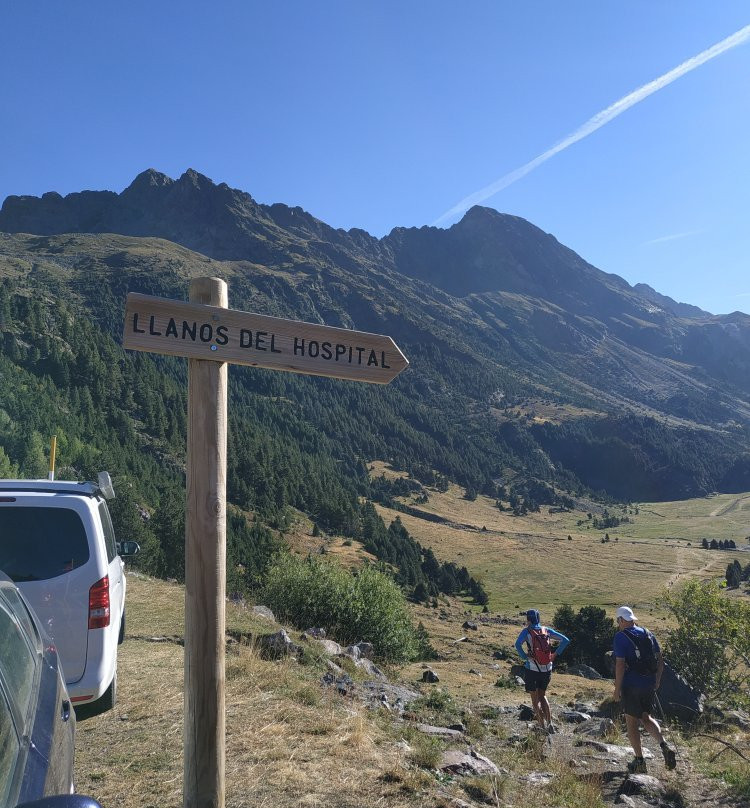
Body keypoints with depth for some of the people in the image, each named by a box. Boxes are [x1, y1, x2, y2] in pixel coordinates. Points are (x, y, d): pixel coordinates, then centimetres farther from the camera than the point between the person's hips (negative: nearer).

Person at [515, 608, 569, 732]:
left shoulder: (527, 631, -9)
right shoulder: (547, 630, 3)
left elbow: (518, 644, -27)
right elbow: (565, 640, -1)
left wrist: (525, 657, -14)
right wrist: (555, 654, 1)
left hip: (532, 669, -4)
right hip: (547, 669, 4)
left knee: (535, 700, 11)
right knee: (542, 696, 23)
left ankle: (543, 726, 6)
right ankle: (550, 724, 13)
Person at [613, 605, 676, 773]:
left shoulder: (621, 637, -13)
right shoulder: (648, 634, 6)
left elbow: (620, 664, -18)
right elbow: (660, 659, 9)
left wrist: (617, 688, -12)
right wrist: (657, 681, 19)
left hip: (631, 685, -6)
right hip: (649, 684, 6)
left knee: (631, 722, 7)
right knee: (646, 718, 20)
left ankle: (639, 761, 11)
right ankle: (664, 746, -1)